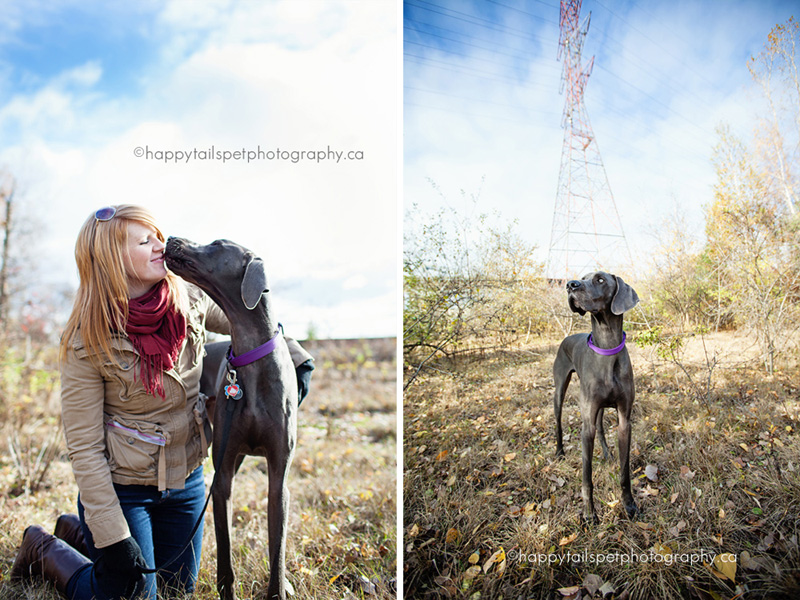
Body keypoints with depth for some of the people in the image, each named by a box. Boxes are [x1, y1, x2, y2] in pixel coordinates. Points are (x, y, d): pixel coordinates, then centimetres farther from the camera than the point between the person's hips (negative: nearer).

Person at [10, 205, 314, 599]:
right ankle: (45, 551, 30)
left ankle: (78, 532, 40)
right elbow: (84, 448, -18)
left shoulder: (186, 299, -10)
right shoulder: (86, 342, -21)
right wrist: (113, 536, -19)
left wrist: (296, 358, 1)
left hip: (186, 478, 6)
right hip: (122, 487, -5)